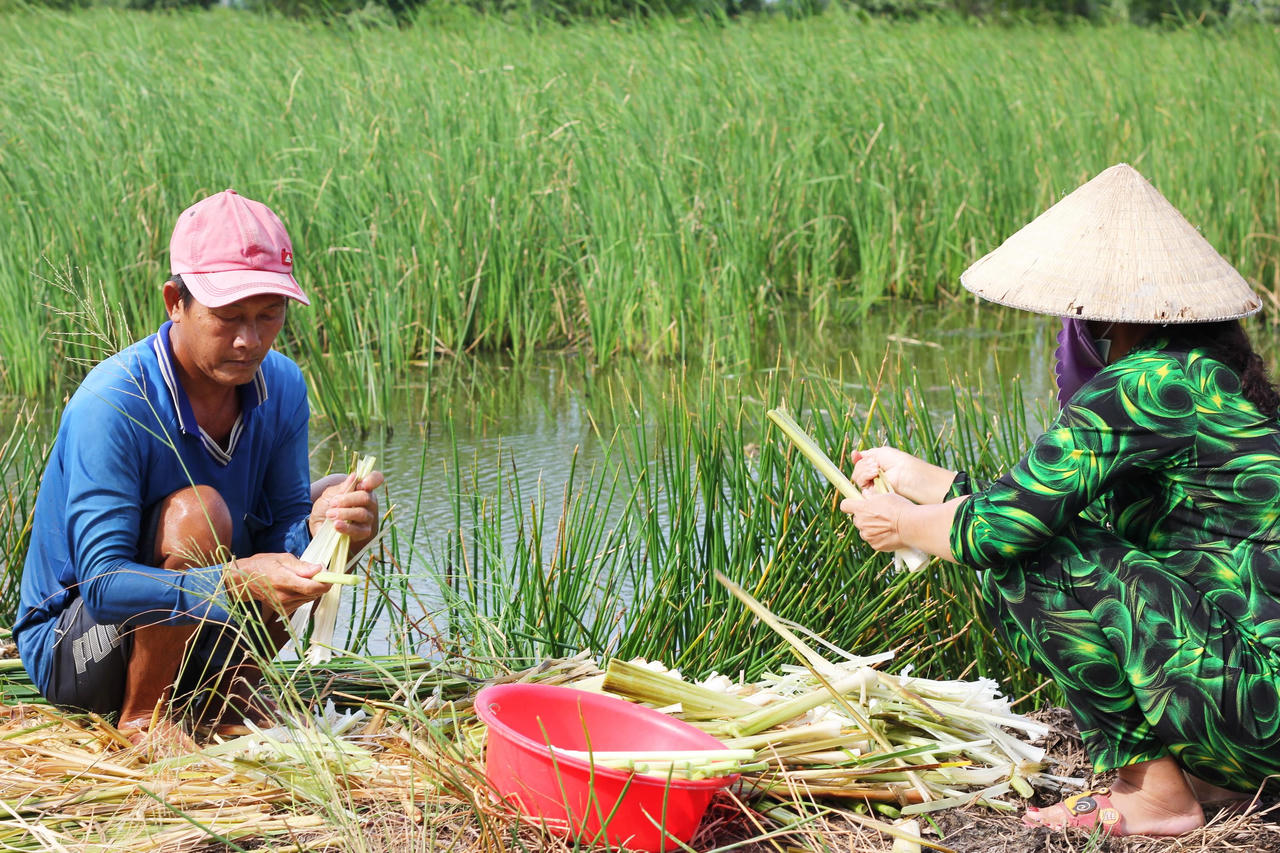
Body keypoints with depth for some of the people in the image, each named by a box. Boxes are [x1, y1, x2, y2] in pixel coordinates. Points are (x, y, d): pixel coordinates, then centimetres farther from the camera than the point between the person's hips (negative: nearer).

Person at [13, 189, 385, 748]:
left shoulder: (281, 387, -8)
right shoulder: (112, 404, -28)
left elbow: (280, 534, -4)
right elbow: (103, 585, -32)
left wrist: (319, 525, -29)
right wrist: (234, 582, -45)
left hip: (199, 634, 7)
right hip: (67, 650, -6)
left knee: (346, 503, -3)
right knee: (195, 512, -32)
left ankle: (230, 688, 4)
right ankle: (143, 715, -14)